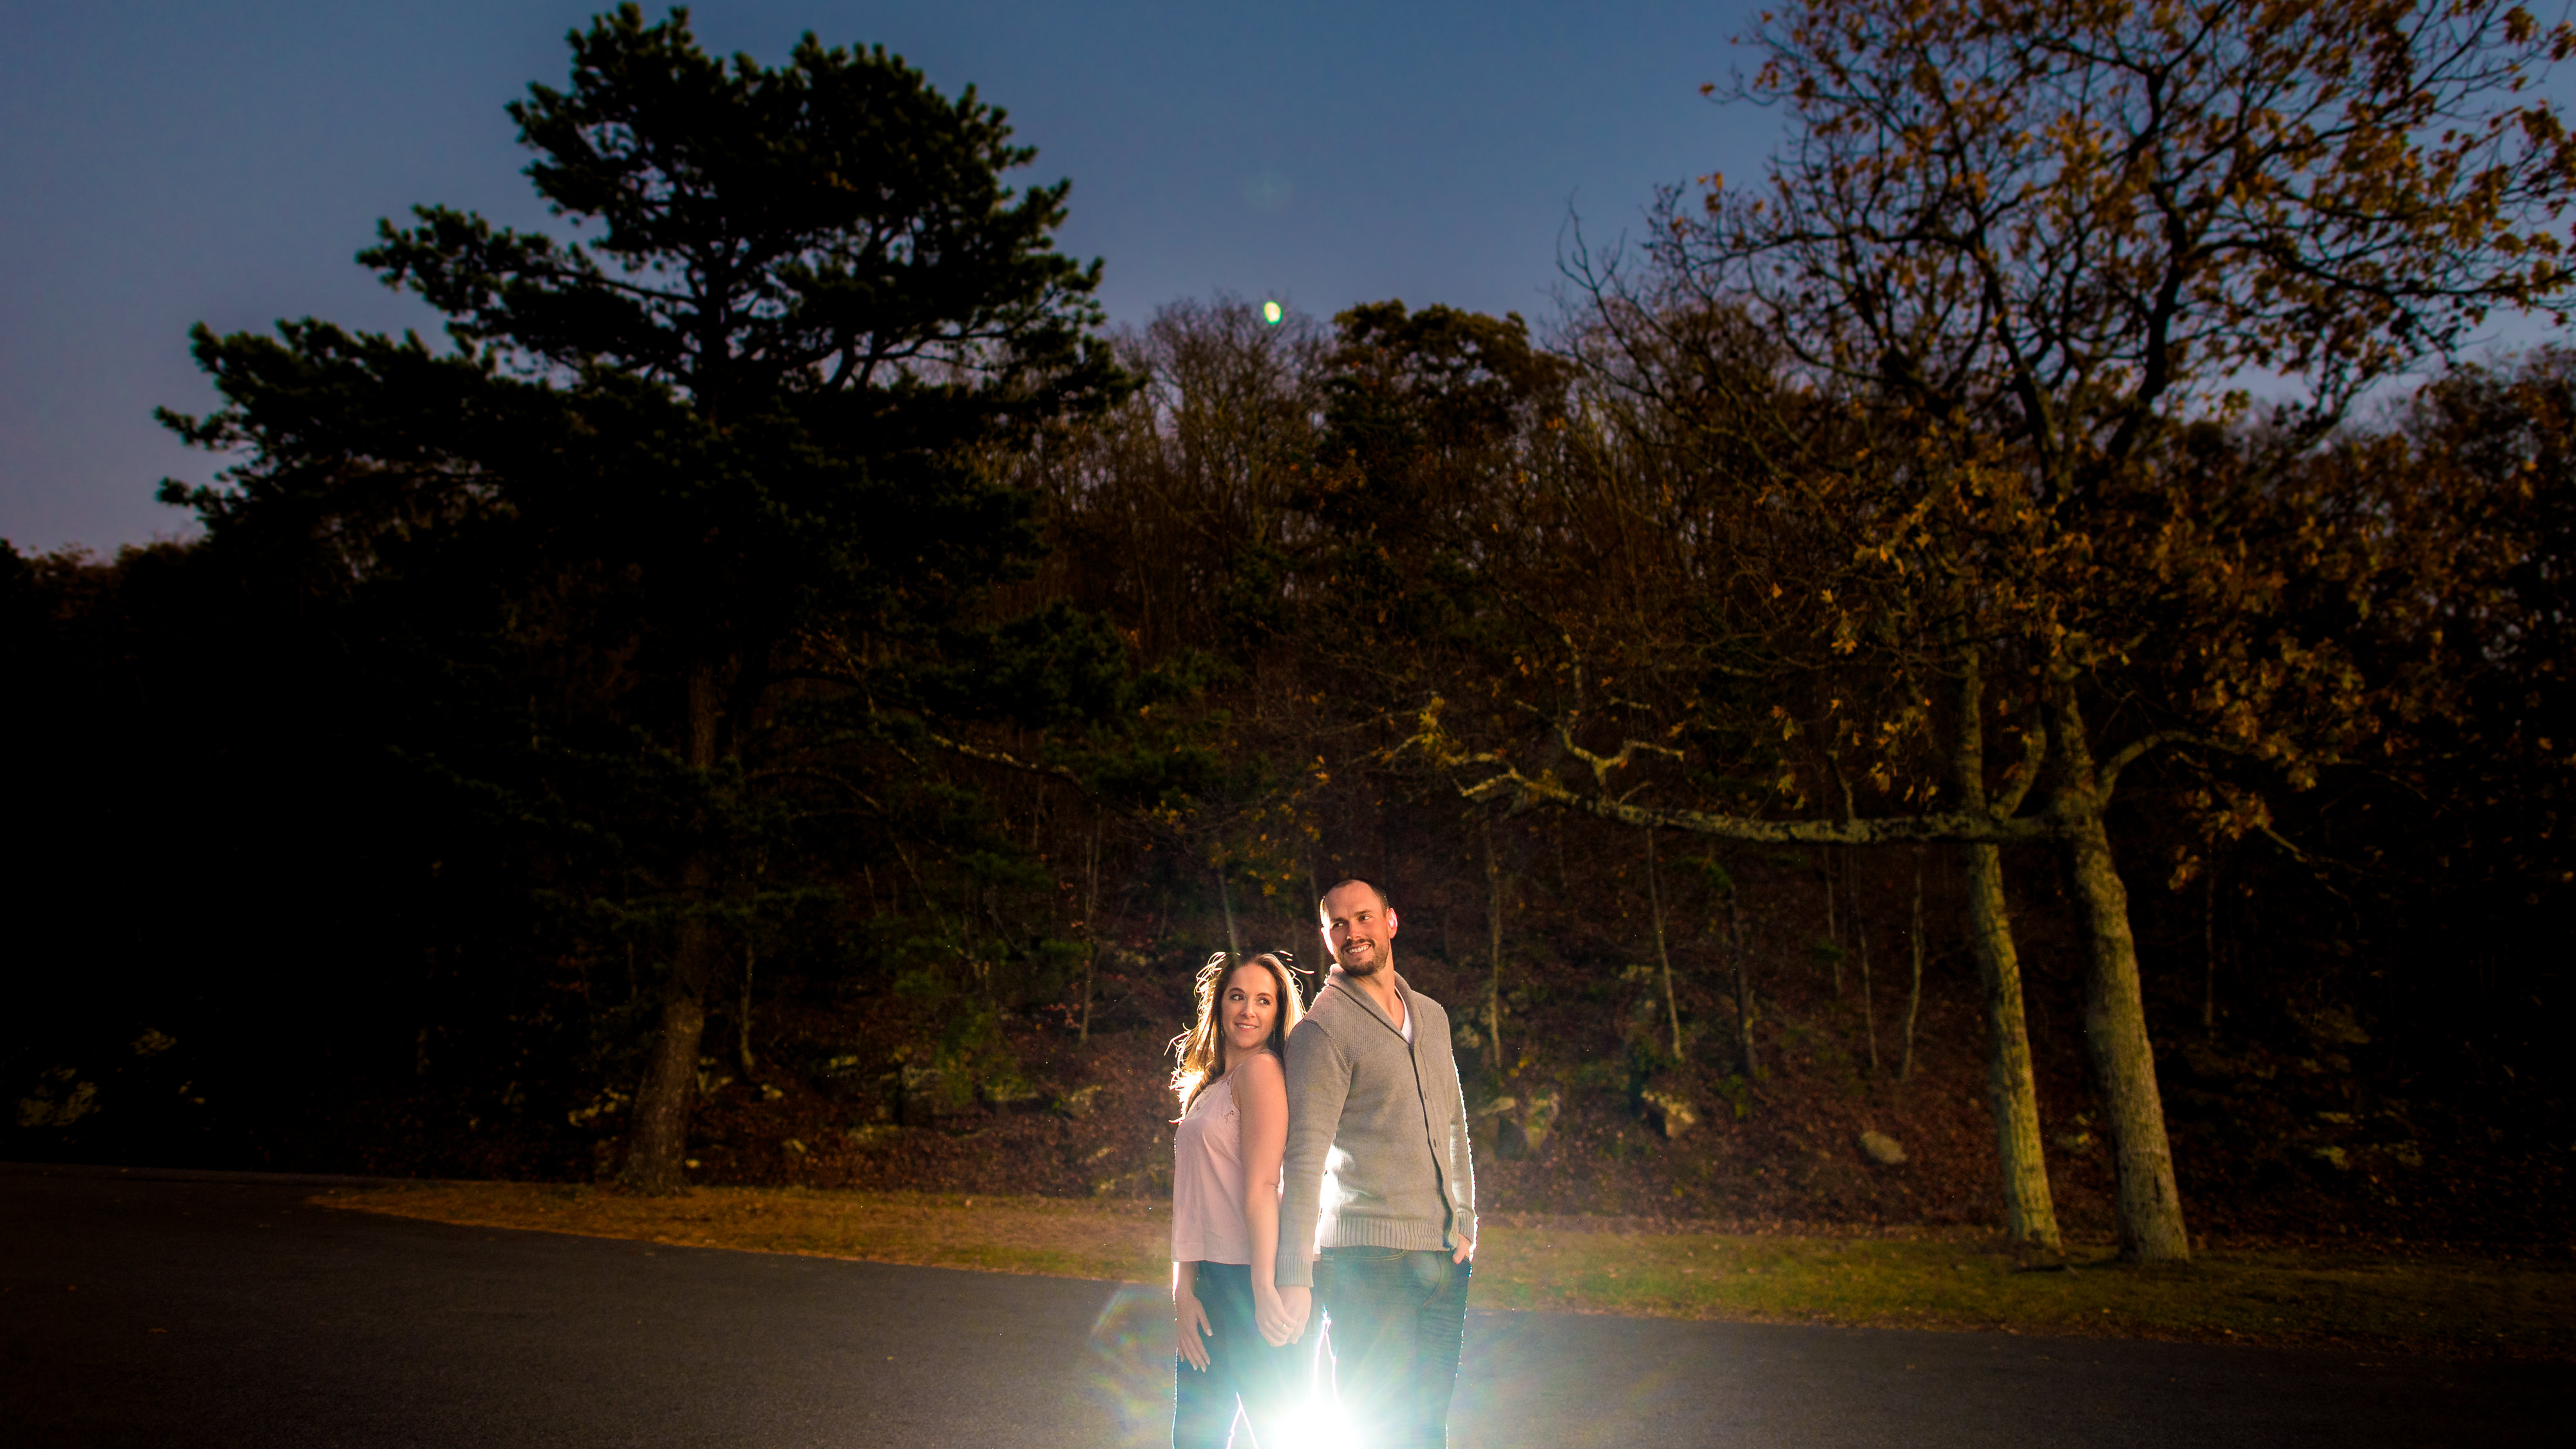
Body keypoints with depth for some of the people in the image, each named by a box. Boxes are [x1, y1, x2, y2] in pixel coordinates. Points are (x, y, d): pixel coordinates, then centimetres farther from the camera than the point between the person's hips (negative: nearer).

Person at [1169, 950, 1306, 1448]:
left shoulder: (1260, 1070, -9)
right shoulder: (1210, 1085, 17)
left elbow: (1262, 1186, -16)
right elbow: (1193, 1202, 11)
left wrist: (1263, 1285, -19)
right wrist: (1183, 1291, 2)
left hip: (1245, 1280, -8)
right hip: (1209, 1282, 8)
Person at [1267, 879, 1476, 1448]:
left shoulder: (1432, 1016, 14)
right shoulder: (1323, 1029, -9)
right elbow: (1303, 1159, -16)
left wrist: (1466, 1226, 14)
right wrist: (1293, 1278, -21)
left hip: (1443, 1258, 6)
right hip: (1369, 1258, -6)